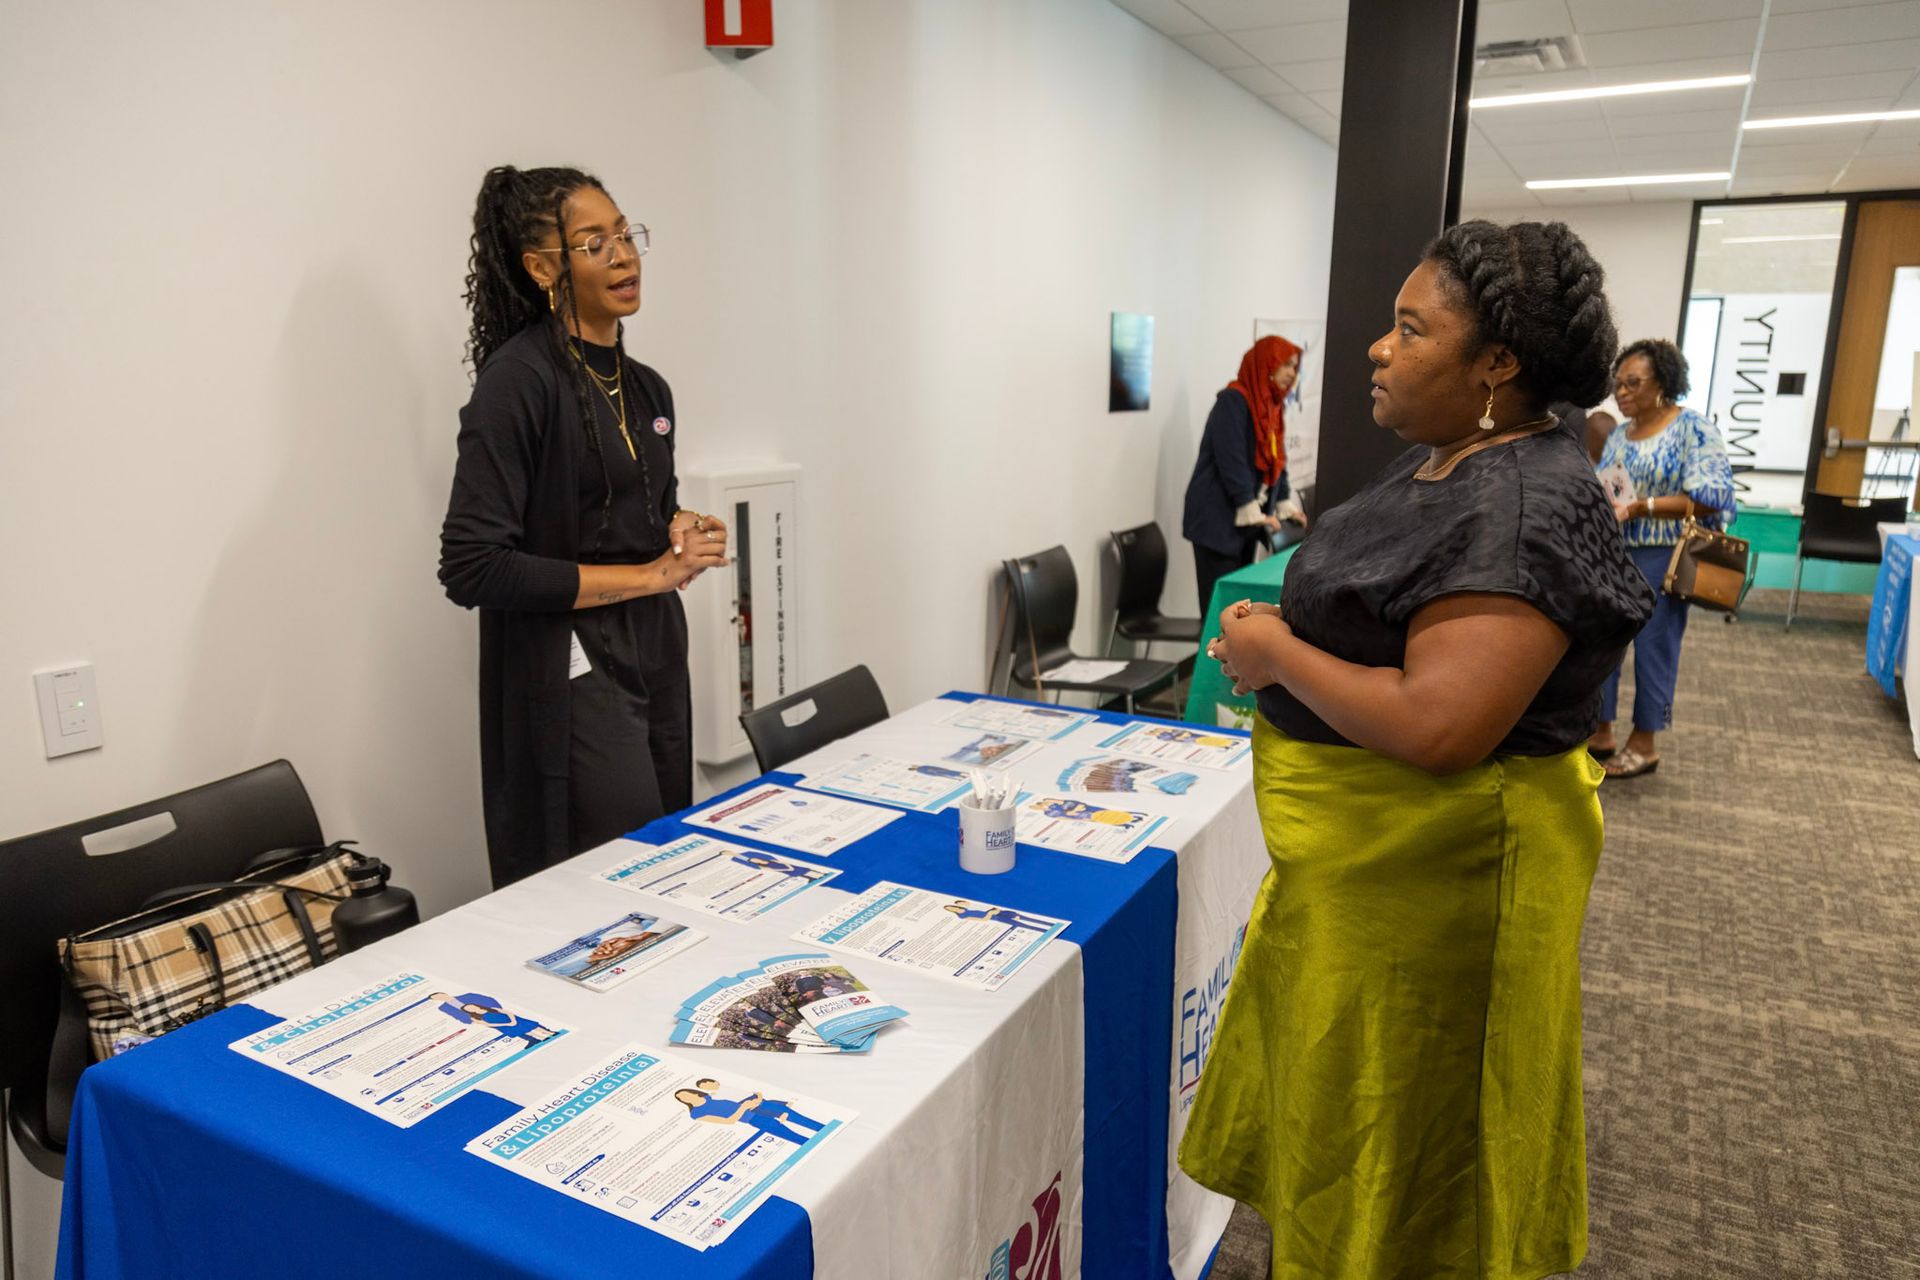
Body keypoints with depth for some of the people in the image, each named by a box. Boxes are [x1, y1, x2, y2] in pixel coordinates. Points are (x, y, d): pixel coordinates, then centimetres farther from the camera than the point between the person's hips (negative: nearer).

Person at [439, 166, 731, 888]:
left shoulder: (647, 389, 12)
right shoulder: (519, 377, -13)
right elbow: (472, 567, -20)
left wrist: (685, 536, 1)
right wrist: (650, 574, -16)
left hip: (658, 664, 8)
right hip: (571, 678, -8)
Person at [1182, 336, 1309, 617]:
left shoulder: (1273, 405, 15)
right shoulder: (1233, 401, -13)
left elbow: (1276, 461, 20)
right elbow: (1231, 461, -19)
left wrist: (1285, 506, 14)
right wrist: (1253, 512, -20)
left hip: (1248, 520, 9)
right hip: (1218, 519, -9)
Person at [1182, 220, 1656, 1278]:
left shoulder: (1524, 507, -24)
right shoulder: (1437, 461, 6)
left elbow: (1438, 726, -31)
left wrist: (1276, 652, -19)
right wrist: (1278, 630, 4)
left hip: (1424, 873, -10)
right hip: (1356, 852, 10)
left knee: (1388, 1132, 11)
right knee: (1328, 1090, 25)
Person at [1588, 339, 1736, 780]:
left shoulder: (1693, 428, -8)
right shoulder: (1618, 435, 11)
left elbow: (1709, 498, -17)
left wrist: (1639, 508, -24)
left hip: (1662, 560, -6)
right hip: (1612, 554, 6)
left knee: (1653, 647, 2)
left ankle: (1644, 744, 14)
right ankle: (1600, 733, 19)